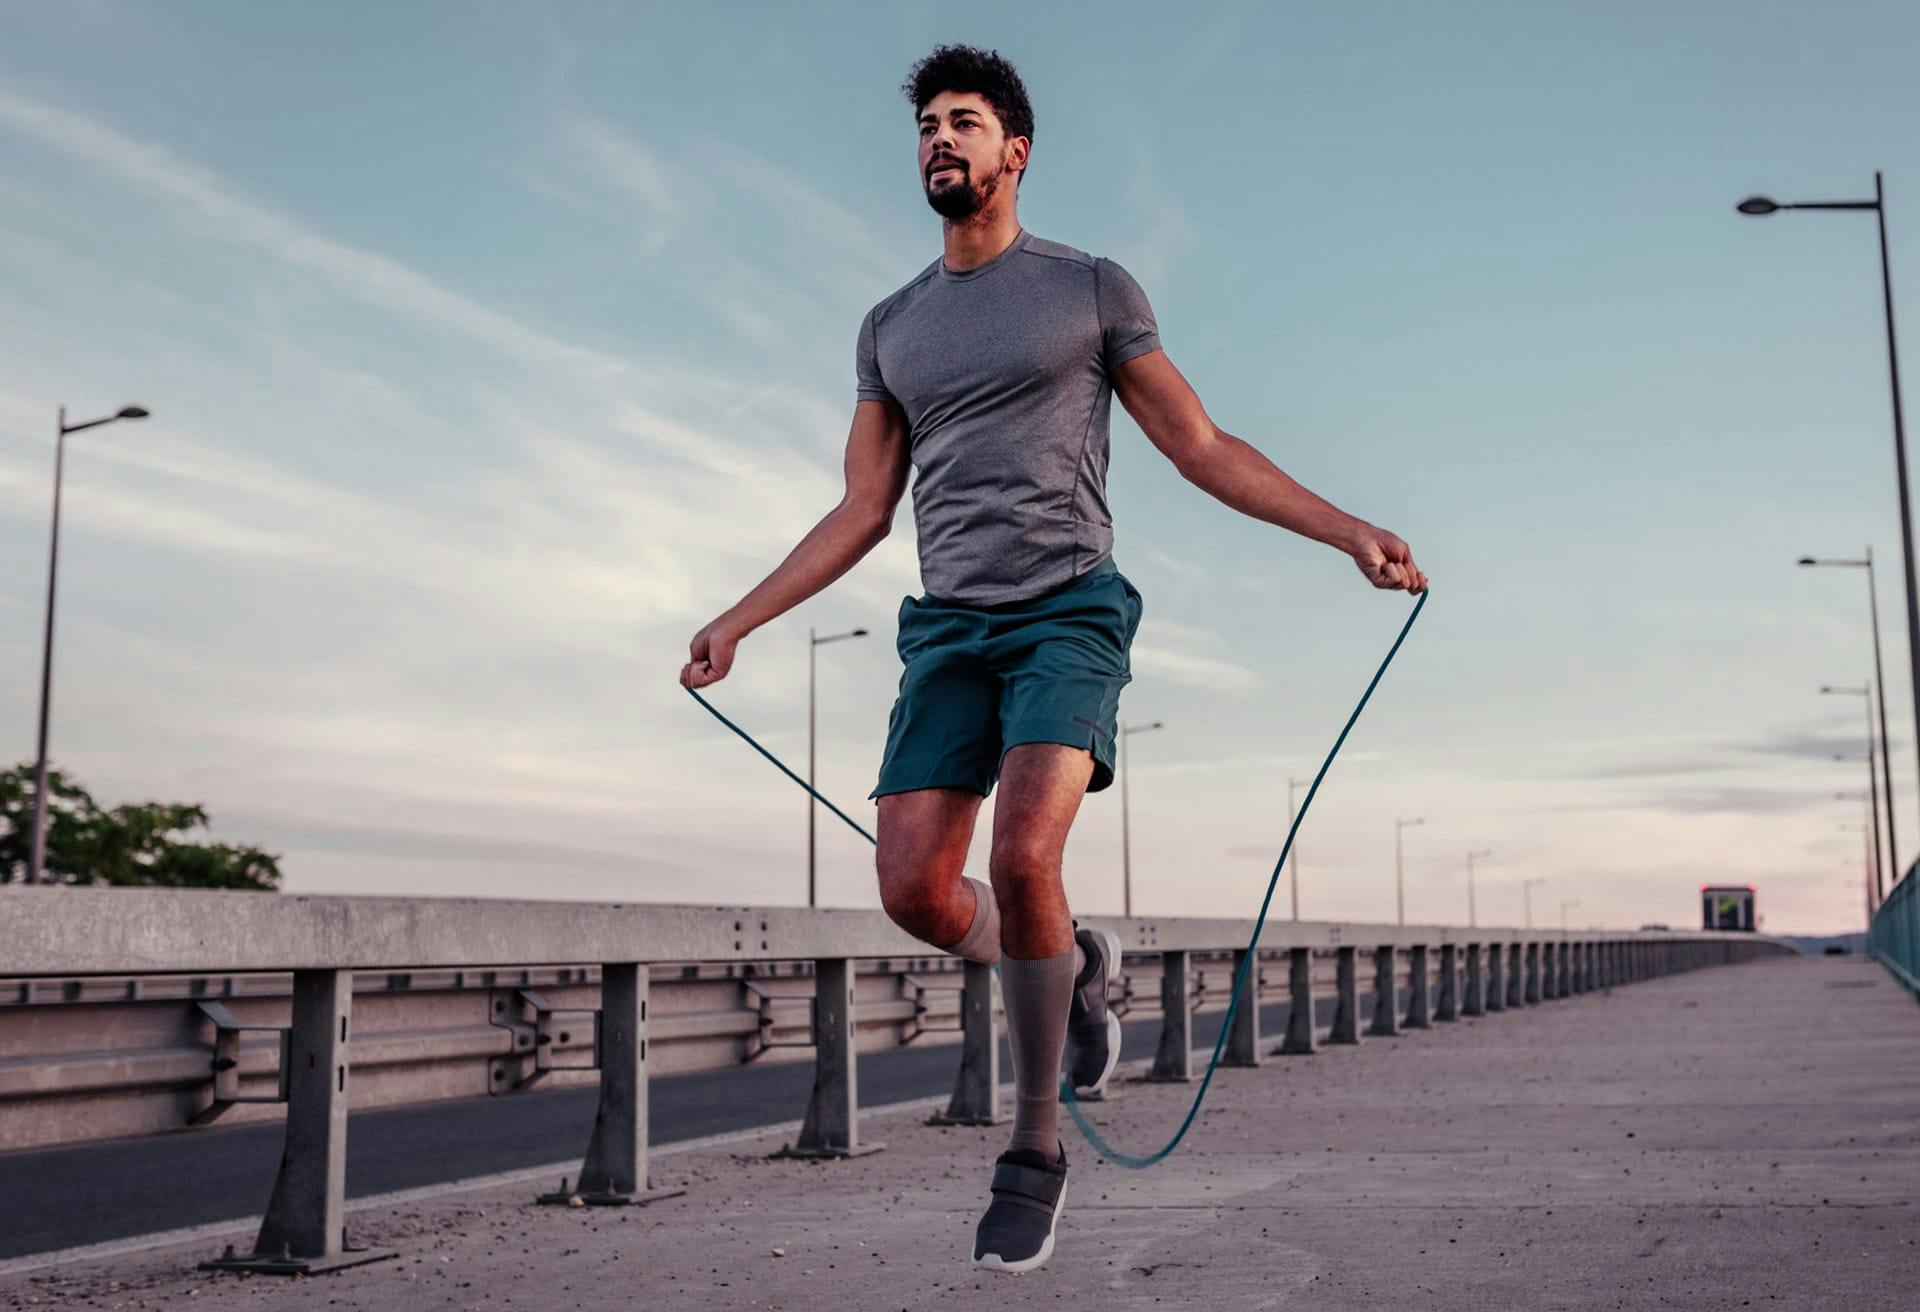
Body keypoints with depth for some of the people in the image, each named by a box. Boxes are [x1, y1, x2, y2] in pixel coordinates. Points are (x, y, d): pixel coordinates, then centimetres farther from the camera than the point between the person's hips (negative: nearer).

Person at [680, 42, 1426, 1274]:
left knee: (1023, 861, -23)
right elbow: (861, 514, 18)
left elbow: (1206, 450, 5)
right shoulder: (892, 325, 16)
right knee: (916, 892, -8)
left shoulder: (1093, 286, 5)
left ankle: (1036, 1149, -3)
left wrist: (1354, 534, -5)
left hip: (1071, 612, -4)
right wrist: (738, 620, 12)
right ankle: (1076, 962, 25)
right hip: (949, 629, 4)